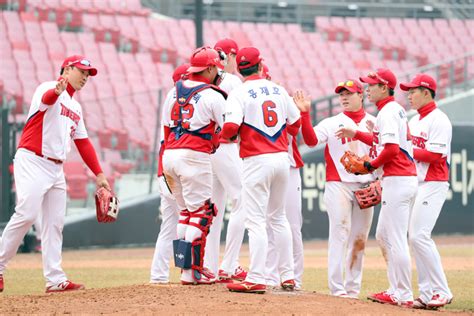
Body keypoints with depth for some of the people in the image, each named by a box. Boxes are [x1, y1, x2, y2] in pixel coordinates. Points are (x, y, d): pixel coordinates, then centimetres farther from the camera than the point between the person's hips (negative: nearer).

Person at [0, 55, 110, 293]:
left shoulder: (75, 108, 22)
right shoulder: (50, 89, -4)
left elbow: (83, 142, 21)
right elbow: (46, 98, -30)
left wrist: (98, 174, 12)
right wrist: (57, 92, -55)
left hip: (56, 168, 9)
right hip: (32, 162, -9)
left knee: (55, 222, 4)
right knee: (27, 213, -18)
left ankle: (55, 279, 3)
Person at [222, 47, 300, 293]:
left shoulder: (240, 93, -8)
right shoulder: (278, 90, 8)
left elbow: (231, 127, -19)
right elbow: (295, 122, 13)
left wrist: (224, 136, 3)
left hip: (257, 160, -6)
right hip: (282, 158, 6)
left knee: (256, 221, -6)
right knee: (278, 217, 18)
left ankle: (256, 279, -11)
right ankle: (287, 276, 20)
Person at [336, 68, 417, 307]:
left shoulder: (387, 113, -13)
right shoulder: (397, 110, 17)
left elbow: (391, 148, -23)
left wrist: (371, 165, -9)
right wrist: (356, 134, 24)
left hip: (396, 180, -11)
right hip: (407, 179, 11)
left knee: (396, 240, -7)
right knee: (383, 236, 18)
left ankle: (403, 295, -5)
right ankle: (396, 290, 20)